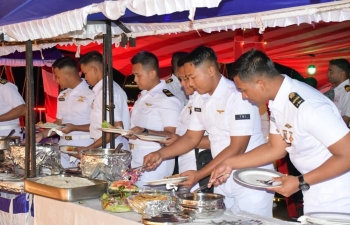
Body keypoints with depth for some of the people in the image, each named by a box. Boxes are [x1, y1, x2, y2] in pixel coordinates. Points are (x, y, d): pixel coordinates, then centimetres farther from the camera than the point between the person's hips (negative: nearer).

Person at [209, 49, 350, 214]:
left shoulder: (307, 106, -28)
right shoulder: (277, 101, -2)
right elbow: (276, 148, 10)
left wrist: (300, 183, -21)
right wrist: (230, 164, 5)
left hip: (337, 200, -7)